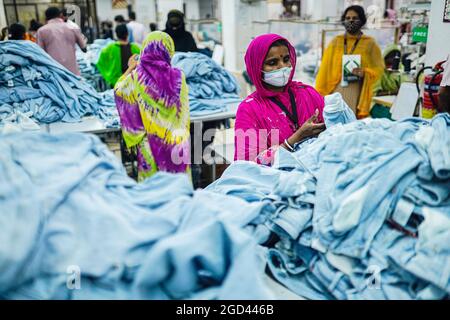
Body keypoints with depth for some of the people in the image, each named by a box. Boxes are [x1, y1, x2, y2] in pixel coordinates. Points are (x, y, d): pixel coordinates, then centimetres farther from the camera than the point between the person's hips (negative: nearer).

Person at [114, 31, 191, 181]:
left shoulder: (136, 76, -11)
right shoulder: (178, 76, -6)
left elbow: (118, 89, 9)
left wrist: (130, 68, 19)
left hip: (150, 141, -1)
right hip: (176, 140, 2)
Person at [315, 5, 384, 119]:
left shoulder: (370, 43, 7)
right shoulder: (336, 42, 10)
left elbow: (379, 68, 6)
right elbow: (325, 68, 7)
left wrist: (365, 73, -15)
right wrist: (320, 92, 2)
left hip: (357, 92, -1)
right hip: (335, 90, 1)